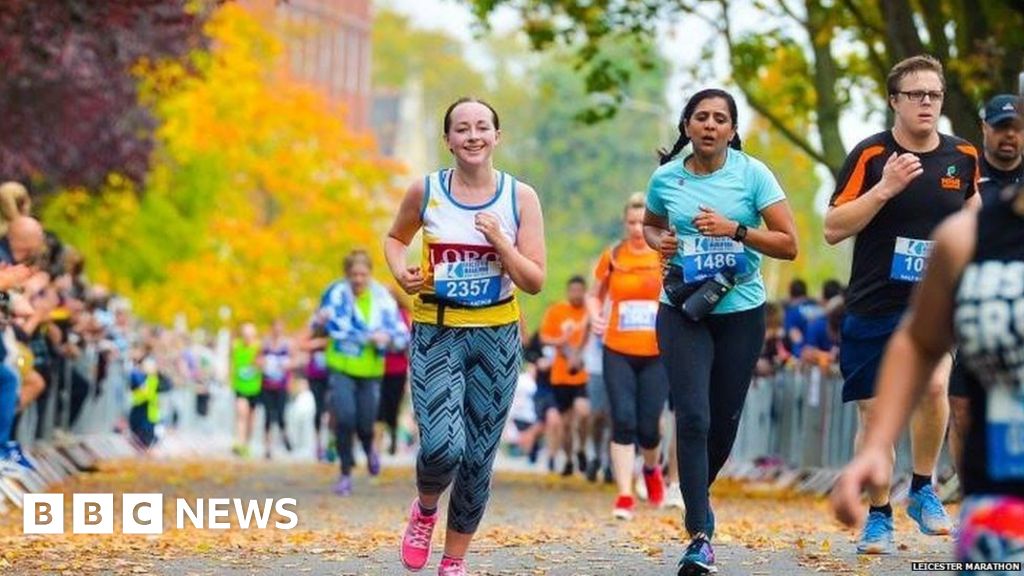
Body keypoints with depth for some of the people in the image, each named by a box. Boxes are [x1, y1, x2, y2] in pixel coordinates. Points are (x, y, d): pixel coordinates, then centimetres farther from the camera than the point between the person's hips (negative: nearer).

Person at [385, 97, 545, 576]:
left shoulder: (520, 197, -2)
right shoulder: (426, 192, -2)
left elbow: (535, 281, -3)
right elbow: (396, 237, 18)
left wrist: (499, 242, -18)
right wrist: (400, 271, -3)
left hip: (497, 336, 1)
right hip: (436, 334, -1)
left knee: (478, 457, 6)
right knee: (442, 446, -20)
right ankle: (425, 510, 13)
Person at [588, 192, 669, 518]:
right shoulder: (612, 257, 4)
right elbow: (596, 295, 16)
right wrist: (595, 315, -4)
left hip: (657, 354, -1)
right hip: (618, 352, 1)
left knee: (648, 426, 0)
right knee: (623, 421, -8)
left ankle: (651, 469, 35)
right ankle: (624, 496, -4)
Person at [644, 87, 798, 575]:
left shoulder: (752, 174, -5)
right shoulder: (666, 178, 1)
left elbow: (788, 244, -7)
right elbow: (649, 225, 22)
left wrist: (735, 230, -20)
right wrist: (660, 241, -2)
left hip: (741, 312, 0)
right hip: (682, 312, 0)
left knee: (724, 421, 9)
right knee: (693, 418, -13)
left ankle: (696, 495, 38)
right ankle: (700, 536, -14)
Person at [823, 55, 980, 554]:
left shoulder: (962, 157, 4)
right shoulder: (871, 155, -7)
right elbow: (833, 229, -11)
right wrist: (885, 188, -20)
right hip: (873, 306, -1)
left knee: (933, 385, -23)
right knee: (873, 414, 3)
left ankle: (923, 490, -1)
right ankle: (878, 517, 19)